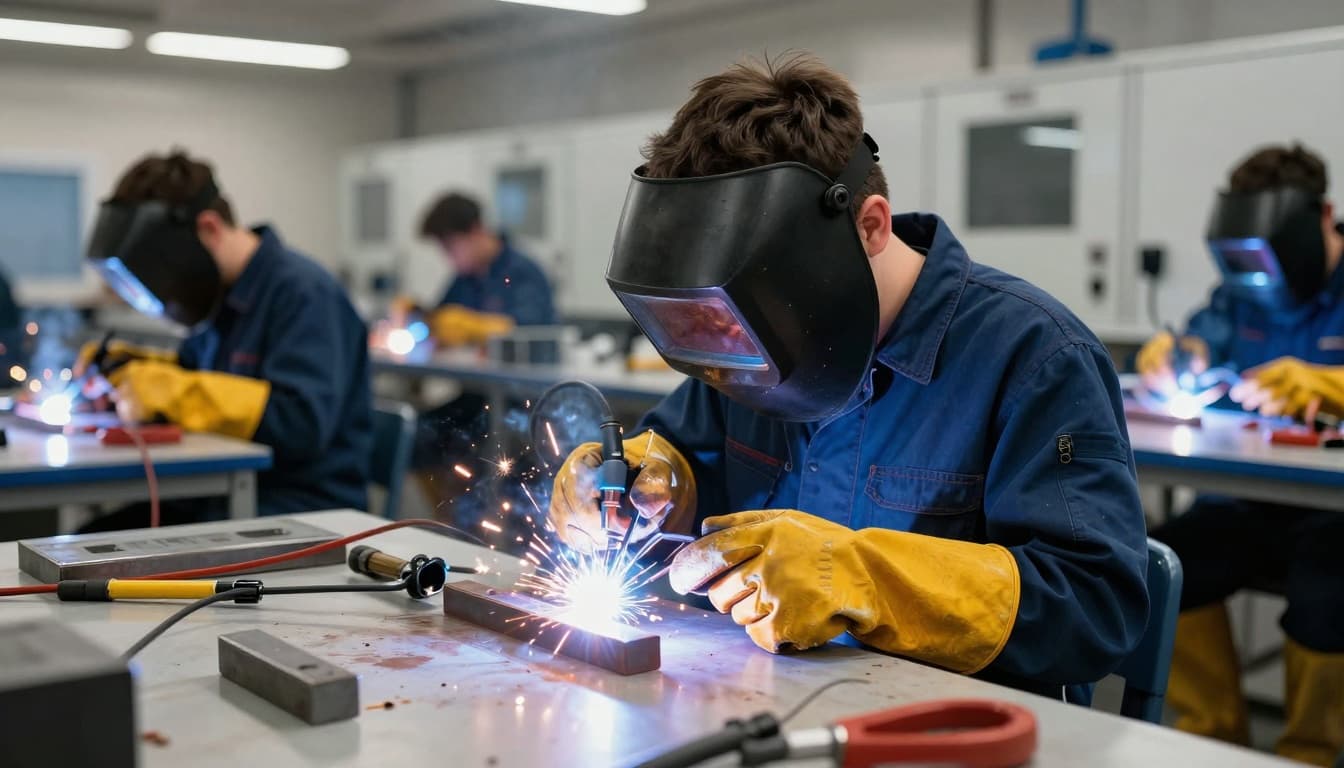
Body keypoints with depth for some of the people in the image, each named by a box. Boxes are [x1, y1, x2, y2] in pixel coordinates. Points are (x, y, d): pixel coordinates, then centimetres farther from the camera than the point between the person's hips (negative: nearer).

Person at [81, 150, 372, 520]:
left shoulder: (304, 293, -15)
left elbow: (301, 426, -26)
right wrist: (124, 366, 9)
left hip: (300, 510, -8)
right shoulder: (223, 292, 11)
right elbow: (194, 372, 28)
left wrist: (169, 390, -21)